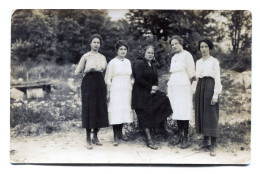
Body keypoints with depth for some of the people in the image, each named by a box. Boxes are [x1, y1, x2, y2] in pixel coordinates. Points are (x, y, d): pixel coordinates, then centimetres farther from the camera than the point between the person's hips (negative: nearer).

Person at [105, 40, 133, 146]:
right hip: (116, 90, -5)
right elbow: (108, 79, -3)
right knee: (115, 112, -8)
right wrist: (108, 93, -7)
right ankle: (115, 137, -3)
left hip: (127, 90, 5)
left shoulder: (128, 62, 13)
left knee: (124, 111, 6)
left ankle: (120, 133, 19)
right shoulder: (112, 63, -2)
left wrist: (131, 90, 14)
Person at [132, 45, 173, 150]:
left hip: (152, 92, 7)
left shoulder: (153, 65, 16)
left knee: (164, 99, -16)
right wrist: (150, 87, -13)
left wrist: (154, 89, -4)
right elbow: (139, 79, -16)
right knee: (145, 117, -5)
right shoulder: (139, 64, -7)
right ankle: (149, 140, 1)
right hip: (141, 94, -7)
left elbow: (155, 79, 16)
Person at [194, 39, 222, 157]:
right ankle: (205, 140, 16)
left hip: (210, 88, -6)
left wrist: (215, 95, -15)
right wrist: (197, 92, 13)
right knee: (202, 114, 7)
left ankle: (213, 145, -8)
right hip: (200, 88, 6)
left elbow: (217, 79, -7)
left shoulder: (214, 61, -2)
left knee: (211, 116, -9)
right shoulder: (198, 62, 15)